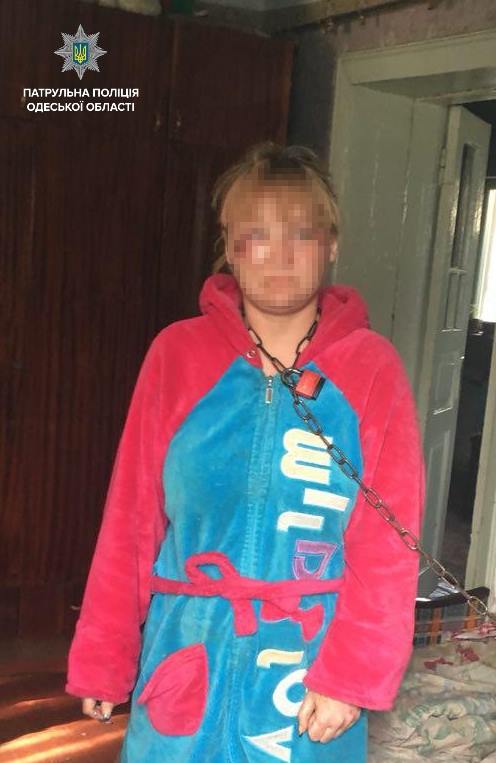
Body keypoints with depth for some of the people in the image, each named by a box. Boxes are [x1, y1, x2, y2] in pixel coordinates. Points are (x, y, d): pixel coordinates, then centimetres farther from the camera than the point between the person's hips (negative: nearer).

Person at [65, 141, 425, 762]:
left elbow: (390, 539, -7)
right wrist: (101, 656, 1)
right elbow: (131, 518, -2)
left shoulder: (371, 368, -7)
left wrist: (353, 674, -12)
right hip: (185, 650, 1)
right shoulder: (178, 353, -5)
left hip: (314, 658, 0)